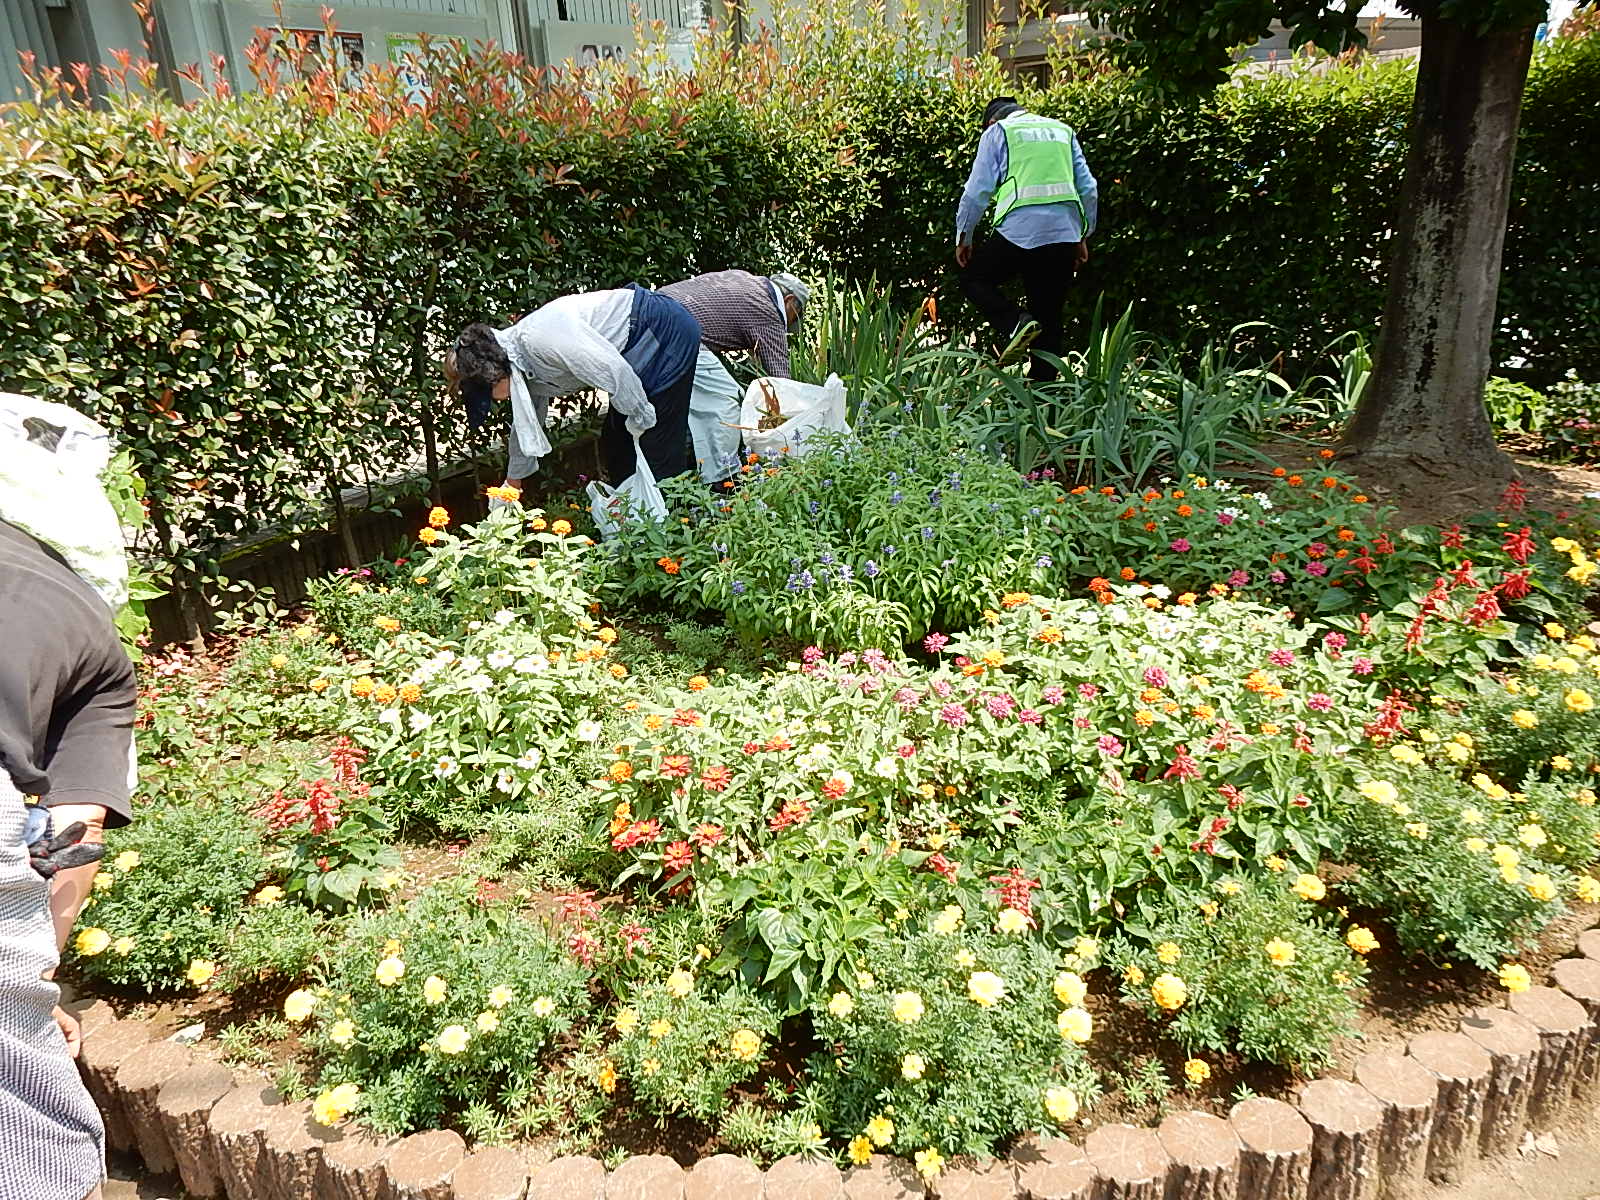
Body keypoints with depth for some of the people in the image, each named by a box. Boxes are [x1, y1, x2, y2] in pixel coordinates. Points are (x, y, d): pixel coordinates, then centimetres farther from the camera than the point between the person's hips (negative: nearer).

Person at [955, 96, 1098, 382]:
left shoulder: (997, 132, 10)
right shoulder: (1063, 131, 24)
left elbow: (978, 190, 2)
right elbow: (1089, 189, 18)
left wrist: (963, 237, 9)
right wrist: (1083, 237, 23)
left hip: (1019, 231, -5)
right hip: (1065, 233, 5)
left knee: (973, 278, 15)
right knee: (1049, 318, 12)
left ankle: (1014, 324, -9)